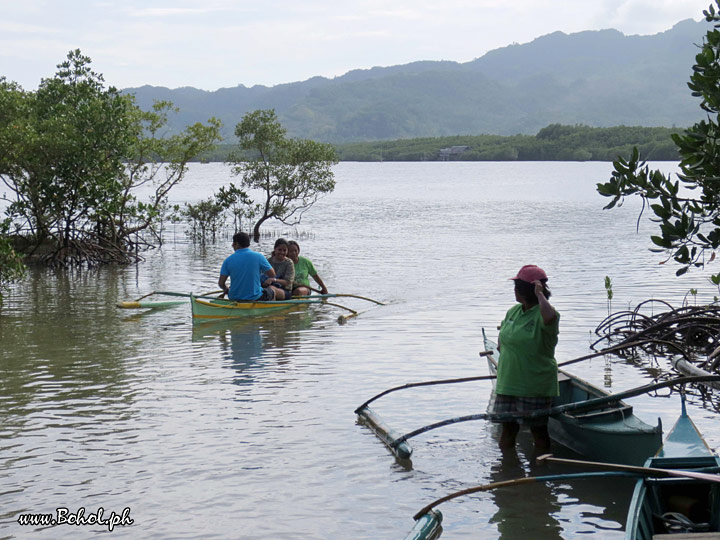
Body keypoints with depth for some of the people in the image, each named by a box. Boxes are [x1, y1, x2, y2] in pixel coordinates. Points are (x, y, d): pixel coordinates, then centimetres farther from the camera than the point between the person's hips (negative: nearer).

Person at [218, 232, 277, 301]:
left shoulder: (228, 260, -6)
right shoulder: (258, 256, -10)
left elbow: (221, 283, -6)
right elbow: (272, 274, -3)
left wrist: (226, 289, 16)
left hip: (233, 298, 2)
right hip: (255, 298, -2)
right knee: (271, 292, 28)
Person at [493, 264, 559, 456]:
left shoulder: (543, 313, -14)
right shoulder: (513, 311, 8)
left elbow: (550, 317, -40)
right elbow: (502, 333, 25)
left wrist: (540, 294, -28)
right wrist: (503, 349, 11)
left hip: (535, 388, -7)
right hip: (507, 384, 7)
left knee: (539, 431, 5)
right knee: (507, 430, 12)